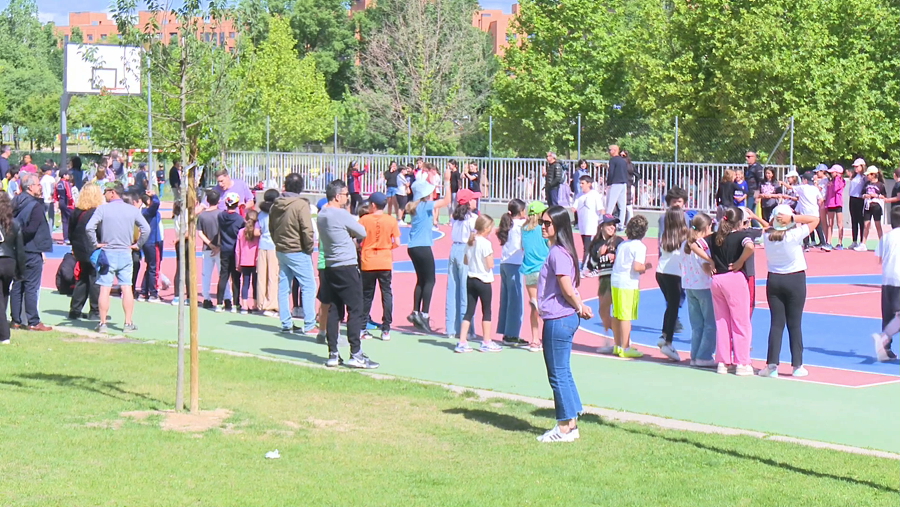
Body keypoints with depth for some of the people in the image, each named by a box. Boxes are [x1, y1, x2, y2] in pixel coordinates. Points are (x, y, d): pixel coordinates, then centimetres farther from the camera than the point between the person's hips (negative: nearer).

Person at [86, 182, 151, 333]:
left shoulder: (103, 209, -6)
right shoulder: (132, 210, 2)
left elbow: (89, 227, -16)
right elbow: (146, 228, -2)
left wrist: (95, 244, -5)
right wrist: (138, 244, 7)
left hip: (107, 253, -2)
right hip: (125, 253, 2)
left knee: (105, 289, 2)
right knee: (127, 288, 6)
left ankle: (103, 323, 3)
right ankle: (128, 323, 6)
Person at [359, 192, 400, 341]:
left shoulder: (364, 220, -5)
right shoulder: (391, 220, -3)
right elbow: (397, 243, -5)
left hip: (367, 263, 0)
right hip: (385, 263, 0)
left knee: (366, 295, 10)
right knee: (386, 294, 5)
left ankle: (362, 329, 11)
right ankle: (386, 330, 1)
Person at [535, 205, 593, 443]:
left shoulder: (558, 253, -18)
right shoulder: (559, 250, 13)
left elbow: (567, 290, -19)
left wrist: (580, 307, -3)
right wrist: (580, 307, 6)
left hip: (558, 320, -10)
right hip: (564, 318, 10)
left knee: (558, 375, -1)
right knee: (563, 373, 15)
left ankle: (565, 428, 6)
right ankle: (571, 424, 21)